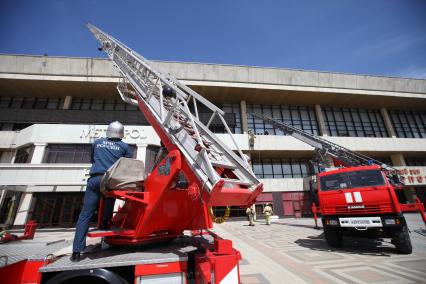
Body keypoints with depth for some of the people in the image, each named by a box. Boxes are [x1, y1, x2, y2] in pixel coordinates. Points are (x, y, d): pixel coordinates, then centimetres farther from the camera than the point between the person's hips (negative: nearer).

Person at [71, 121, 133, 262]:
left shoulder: (97, 142, 19)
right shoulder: (124, 146, 12)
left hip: (95, 179, 2)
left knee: (85, 215, 4)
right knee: (107, 213, 20)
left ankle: (76, 251, 3)